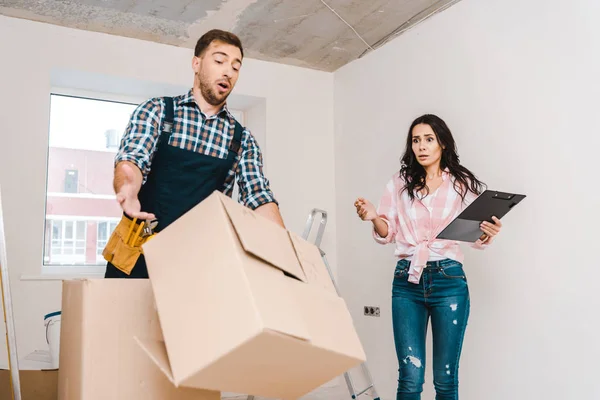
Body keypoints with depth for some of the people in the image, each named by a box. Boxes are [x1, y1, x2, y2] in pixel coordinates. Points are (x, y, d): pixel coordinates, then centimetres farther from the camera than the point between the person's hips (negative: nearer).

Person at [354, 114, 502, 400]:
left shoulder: (463, 184, 5)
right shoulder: (400, 183, 9)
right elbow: (387, 235, 8)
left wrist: (488, 234, -16)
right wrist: (373, 218, -12)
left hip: (448, 280, -1)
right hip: (407, 280, 1)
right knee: (410, 377, -4)